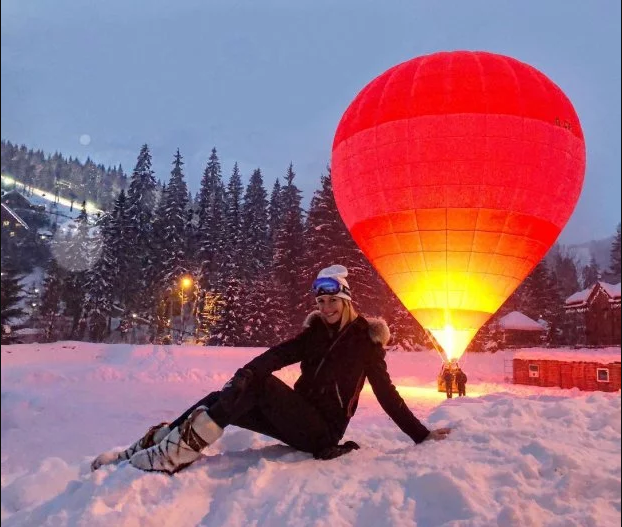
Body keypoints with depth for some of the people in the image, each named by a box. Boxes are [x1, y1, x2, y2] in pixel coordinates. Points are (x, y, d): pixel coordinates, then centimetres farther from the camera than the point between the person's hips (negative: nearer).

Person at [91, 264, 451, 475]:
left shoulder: (365, 339, -3)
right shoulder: (316, 332, 10)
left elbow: (386, 393, 1)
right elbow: (279, 354, -7)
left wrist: (421, 434, 0)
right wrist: (245, 374, -26)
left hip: (323, 431, -5)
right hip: (298, 419, 5)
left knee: (257, 384, -28)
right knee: (220, 400, -15)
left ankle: (172, 455, -33)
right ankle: (139, 451, -16)